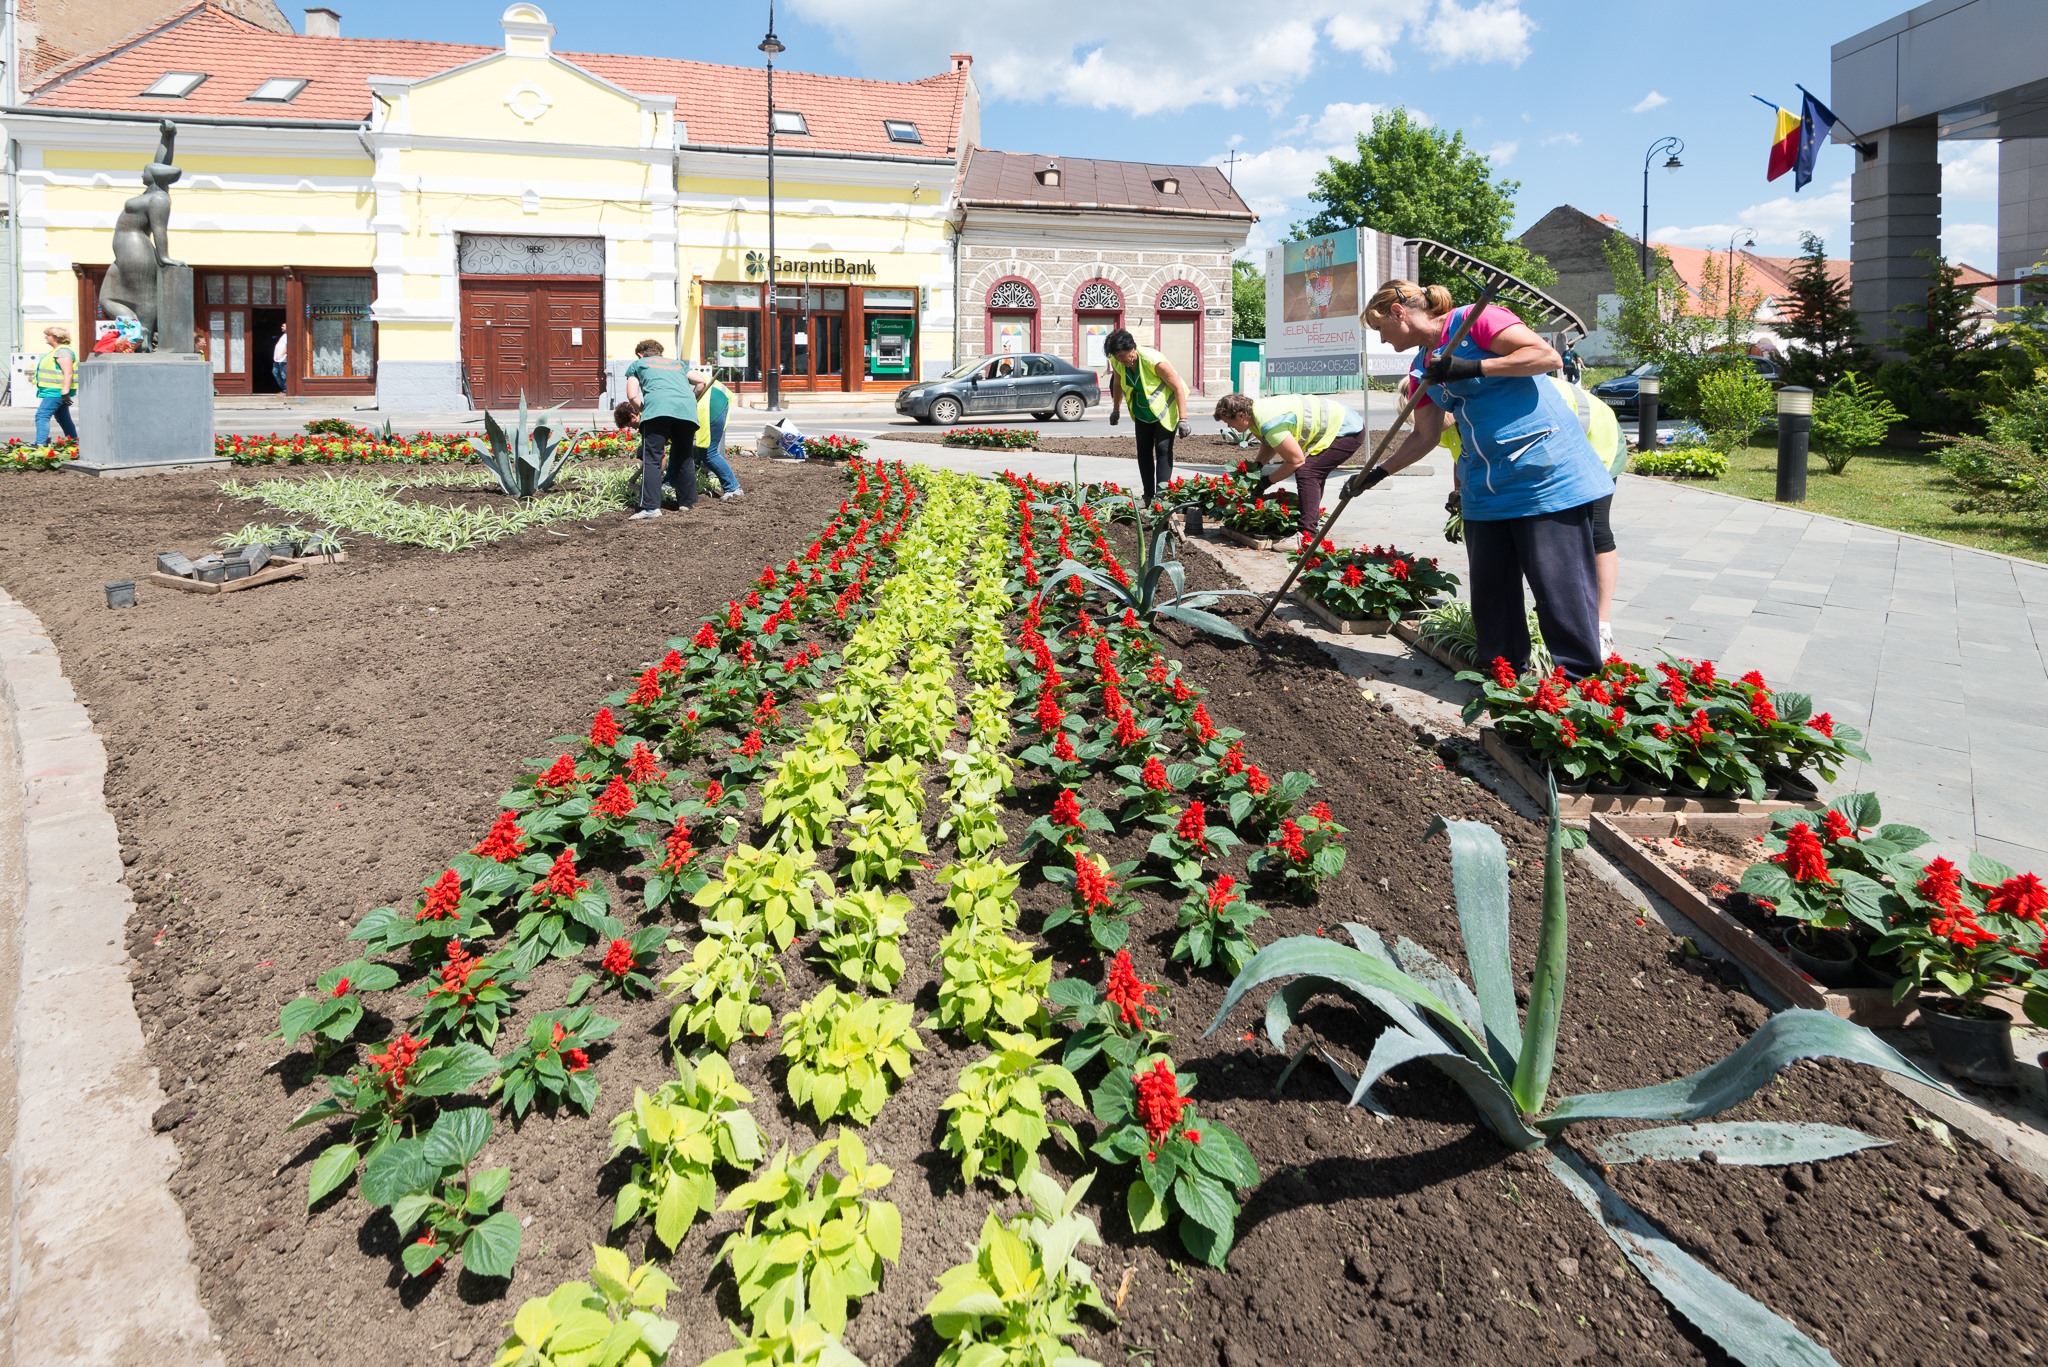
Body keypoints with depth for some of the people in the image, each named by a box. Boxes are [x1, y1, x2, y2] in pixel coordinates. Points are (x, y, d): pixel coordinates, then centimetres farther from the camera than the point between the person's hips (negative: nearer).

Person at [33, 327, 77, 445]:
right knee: (63, 419, 15)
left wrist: (65, 393, -28)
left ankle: (40, 444, -22)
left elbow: (68, 373, -23)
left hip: (56, 392, -11)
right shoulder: (57, 351, 19)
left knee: (42, 416, -16)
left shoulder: (62, 351, -15)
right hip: (53, 392, 11)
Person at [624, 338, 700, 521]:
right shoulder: (678, 364, 36)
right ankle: (687, 501, 22)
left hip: (658, 406, -3)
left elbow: (632, 396, 13)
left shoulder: (637, 364, 26)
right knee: (685, 457, 17)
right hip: (687, 407, 4)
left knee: (652, 459, -6)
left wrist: (644, 410, 26)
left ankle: (651, 507, -16)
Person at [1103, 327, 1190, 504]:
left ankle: (1161, 494, -16)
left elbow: (1178, 387, -27)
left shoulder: (1153, 360, -32)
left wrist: (1183, 420, -30)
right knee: (1144, 450, 4)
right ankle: (1148, 496, 9)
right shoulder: (1117, 362, -15)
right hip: (1142, 411, 6)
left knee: (1163, 449, -13)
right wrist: (1116, 410, 17)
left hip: (1165, 409, -6)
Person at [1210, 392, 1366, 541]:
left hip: (1348, 431, -11)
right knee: (1313, 474, 20)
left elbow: (1297, 460, -25)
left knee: (1306, 472, -18)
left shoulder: (1269, 424, -31)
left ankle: (1306, 535, -19)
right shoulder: (1256, 410, 1)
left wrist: (1267, 481, -14)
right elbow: (1269, 445, 17)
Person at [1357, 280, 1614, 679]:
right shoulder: (1421, 368, 15)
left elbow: (1546, 355, -17)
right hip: (1485, 486, 8)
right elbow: (1425, 436, 19)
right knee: (1490, 586, 9)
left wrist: (1473, 367, -22)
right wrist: (1376, 473, 14)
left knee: (1559, 583, -6)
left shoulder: (1475, 321, -8)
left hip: (1545, 473, -8)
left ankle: (1580, 682, 2)